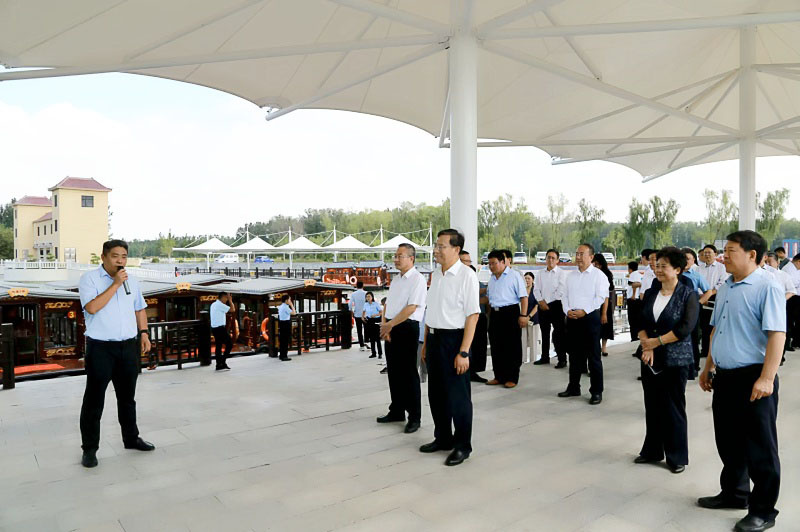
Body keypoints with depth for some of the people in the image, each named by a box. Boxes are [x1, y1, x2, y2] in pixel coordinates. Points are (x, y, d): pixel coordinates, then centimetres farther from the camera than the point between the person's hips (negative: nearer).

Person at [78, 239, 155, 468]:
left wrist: (144, 333, 8)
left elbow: (140, 309, 19)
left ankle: (131, 438, 29)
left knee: (127, 396, 16)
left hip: (129, 346, 5)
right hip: (100, 347, -5)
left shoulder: (132, 281, 10)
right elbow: (92, 307, -21)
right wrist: (116, 284, -20)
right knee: (94, 400, 2)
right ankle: (89, 448, 14)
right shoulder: (90, 278, -6)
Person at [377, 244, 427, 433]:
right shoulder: (395, 279, 16)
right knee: (393, 371, 14)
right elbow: (387, 304, 15)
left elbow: (411, 308, -18)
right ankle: (396, 411, 28)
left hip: (407, 328, -8)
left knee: (409, 373, -2)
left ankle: (414, 417, 8)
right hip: (390, 329, 8)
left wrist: (390, 325, -14)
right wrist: (384, 324, -1)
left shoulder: (417, 279, -10)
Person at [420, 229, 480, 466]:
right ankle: (442, 438, 35)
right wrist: (426, 342, 15)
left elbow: (473, 315, -18)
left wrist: (463, 352, -21)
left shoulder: (466, 276, -14)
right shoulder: (436, 274, 9)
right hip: (434, 338, 8)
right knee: (436, 393, 17)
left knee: (457, 395, 5)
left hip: (453, 339, -7)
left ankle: (462, 446, 23)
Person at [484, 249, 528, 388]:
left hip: (510, 313, -7)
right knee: (496, 347, 9)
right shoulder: (492, 278, 16)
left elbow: (523, 297, -11)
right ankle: (499, 376, 19)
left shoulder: (514, 275, -7)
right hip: (495, 313, 7)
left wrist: (523, 315, -18)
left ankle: (512, 378, 8)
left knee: (512, 347, 0)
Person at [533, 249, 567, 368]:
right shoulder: (541, 273, 11)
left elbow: (560, 292, -13)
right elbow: (536, 289, 8)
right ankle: (545, 357, 23)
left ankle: (562, 359, 0)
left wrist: (547, 302, -9)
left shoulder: (562, 273, -5)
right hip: (543, 305, 6)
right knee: (544, 333, 13)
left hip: (556, 305, -5)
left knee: (559, 333, -6)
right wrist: (541, 301, -7)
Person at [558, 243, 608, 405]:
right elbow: (566, 295, 14)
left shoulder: (598, 275, -4)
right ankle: (573, 387, 24)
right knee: (574, 355, 13)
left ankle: (597, 391, 9)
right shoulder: (571, 275, 14)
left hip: (590, 317, -6)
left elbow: (600, 298, -11)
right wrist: (568, 310, -4)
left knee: (593, 356, 0)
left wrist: (583, 311, -17)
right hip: (572, 318, 6)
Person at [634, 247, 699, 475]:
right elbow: (641, 323, 4)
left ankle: (677, 456, 19)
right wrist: (646, 345, -12)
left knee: (673, 408, 4)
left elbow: (686, 328, -16)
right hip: (650, 359, 5)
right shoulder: (650, 293, 7)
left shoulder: (688, 295, -8)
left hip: (676, 360, -5)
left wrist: (657, 341, -14)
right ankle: (652, 450, 25)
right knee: (652, 405, 11)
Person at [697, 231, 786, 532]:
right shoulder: (725, 288, 12)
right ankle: (734, 493, 36)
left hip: (753, 378, -8)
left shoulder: (767, 287, -13)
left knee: (760, 449, 6)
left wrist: (767, 378, -24)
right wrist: (708, 368, 19)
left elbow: (777, 334, -19)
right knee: (728, 441, 19)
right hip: (725, 377, 8)